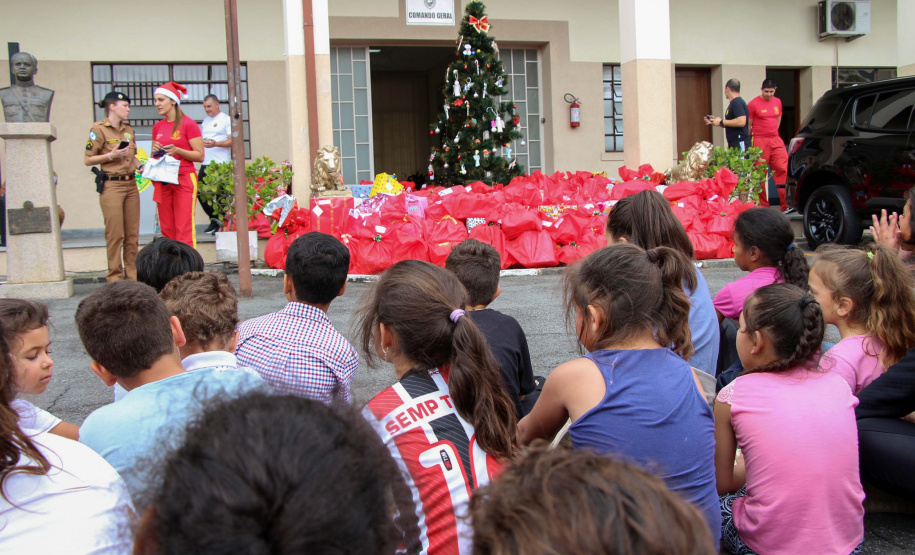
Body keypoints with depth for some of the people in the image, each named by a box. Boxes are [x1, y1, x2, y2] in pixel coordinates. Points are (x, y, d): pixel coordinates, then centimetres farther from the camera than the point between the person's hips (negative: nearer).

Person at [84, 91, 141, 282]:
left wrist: (140, 166, 7)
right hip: (111, 185, -6)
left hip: (130, 184, 7)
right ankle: (115, 277, 2)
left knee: (133, 233, 6)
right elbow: (88, 159, -5)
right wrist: (111, 155, -16)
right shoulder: (99, 129, -5)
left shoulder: (128, 129, 15)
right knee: (115, 234, -5)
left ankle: (133, 274, 13)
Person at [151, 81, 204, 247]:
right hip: (163, 182, 6)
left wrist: (177, 150, -19)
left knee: (184, 229, -10)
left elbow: (200, 156, -6)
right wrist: (155, 151, 0)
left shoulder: (188, 124, -4)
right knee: (167, 230, 5)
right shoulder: (158, 127, 13)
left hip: (184, 179, -6)